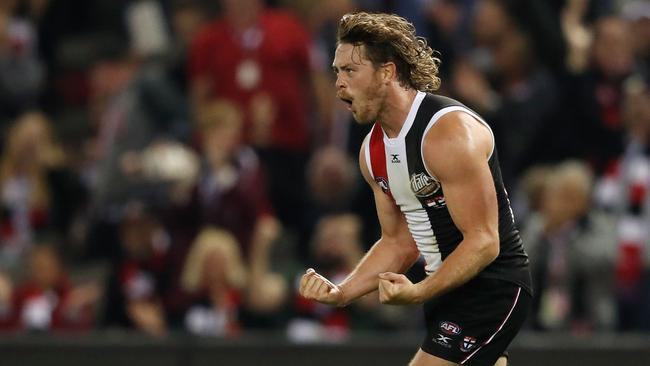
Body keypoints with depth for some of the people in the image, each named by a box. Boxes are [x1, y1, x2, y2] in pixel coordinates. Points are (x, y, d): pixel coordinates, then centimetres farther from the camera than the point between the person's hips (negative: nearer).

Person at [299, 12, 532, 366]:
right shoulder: (373, 150, 6)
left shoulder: (449, 133, -22)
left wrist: (418, 293, -35)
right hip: (449, 291, 10)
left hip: (493, 288, -10)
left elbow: (483, 243, -24)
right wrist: (341, 293, -1)